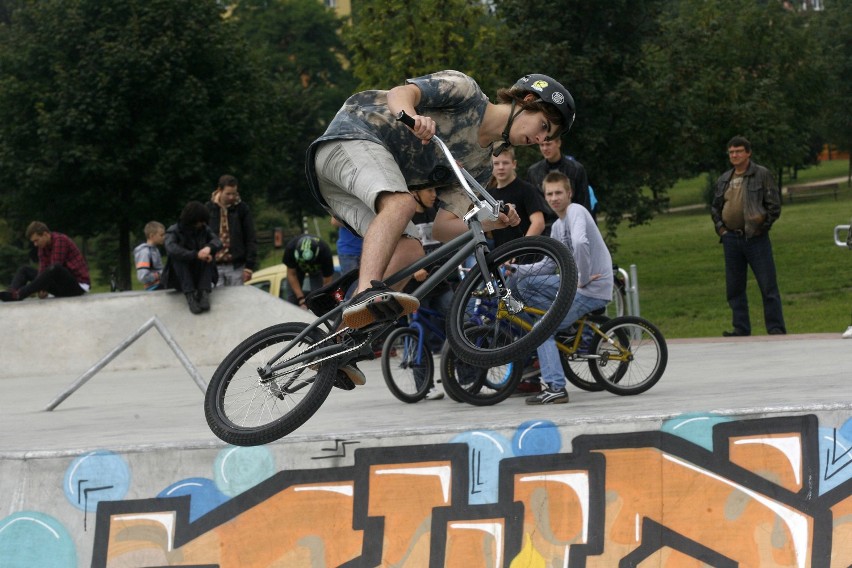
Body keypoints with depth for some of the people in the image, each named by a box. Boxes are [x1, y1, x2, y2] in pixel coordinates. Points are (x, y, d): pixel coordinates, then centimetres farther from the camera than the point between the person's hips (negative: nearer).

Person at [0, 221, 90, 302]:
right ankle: (12, 293, -23)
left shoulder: (60, 240, -16)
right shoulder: (43, 246, 7)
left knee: (54, 269, -39)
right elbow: (43, 268, -4)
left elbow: (55, 268, -22)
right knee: (24, 270, 8)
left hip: (79, 285, -9)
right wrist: (41, 289, -21)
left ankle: (18, 295, -43)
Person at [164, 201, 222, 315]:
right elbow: (171, 249, -27)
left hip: (202, 275, 3)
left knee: (209, 253, -21)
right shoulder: (174, 231, -7)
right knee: (177, 257, -29)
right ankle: (189, 295, -42)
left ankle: (204, 293, -34)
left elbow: (217, 242, -13)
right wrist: (195, 255, -36)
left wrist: (209, 247, -38)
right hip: (180, 279, -3)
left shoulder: (204, 230, 5)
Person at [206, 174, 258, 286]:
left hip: (236, 266, 0)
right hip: (214, 266, 0)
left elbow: (251, 239, 1)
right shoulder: (209, 209, 2)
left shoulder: (242, 209, 1)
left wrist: (249, 266, -4)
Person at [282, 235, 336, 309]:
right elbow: (291, 275, -25)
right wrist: (301, 300, -31)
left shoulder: (325, 253, -40)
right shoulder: (290, 249, -39)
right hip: (297, 267, 1)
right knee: (292, 297, -11)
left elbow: (327, 282, -29)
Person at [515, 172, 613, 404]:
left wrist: (583, 279, -22)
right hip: (576, 283, 9)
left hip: (592, 289, -9)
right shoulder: (558, 226, 17)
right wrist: (516, 267, 3)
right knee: (525, 283, 8)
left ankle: (556, 388, -12)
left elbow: (580, 243, -32)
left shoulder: (576, 211, -13)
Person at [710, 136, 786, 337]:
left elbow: (774, 205, -2)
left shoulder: (762, 175, 0)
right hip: (731, 238, 5)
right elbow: (715, 207, 24)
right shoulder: (723, 180, 14)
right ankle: (741, 329, 14)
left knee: (768, 286, -5)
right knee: (734, 288, 7)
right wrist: (720, 228, 9)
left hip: (756, 238, -5)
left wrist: (762, 227, -9)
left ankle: (776, 328, -2)